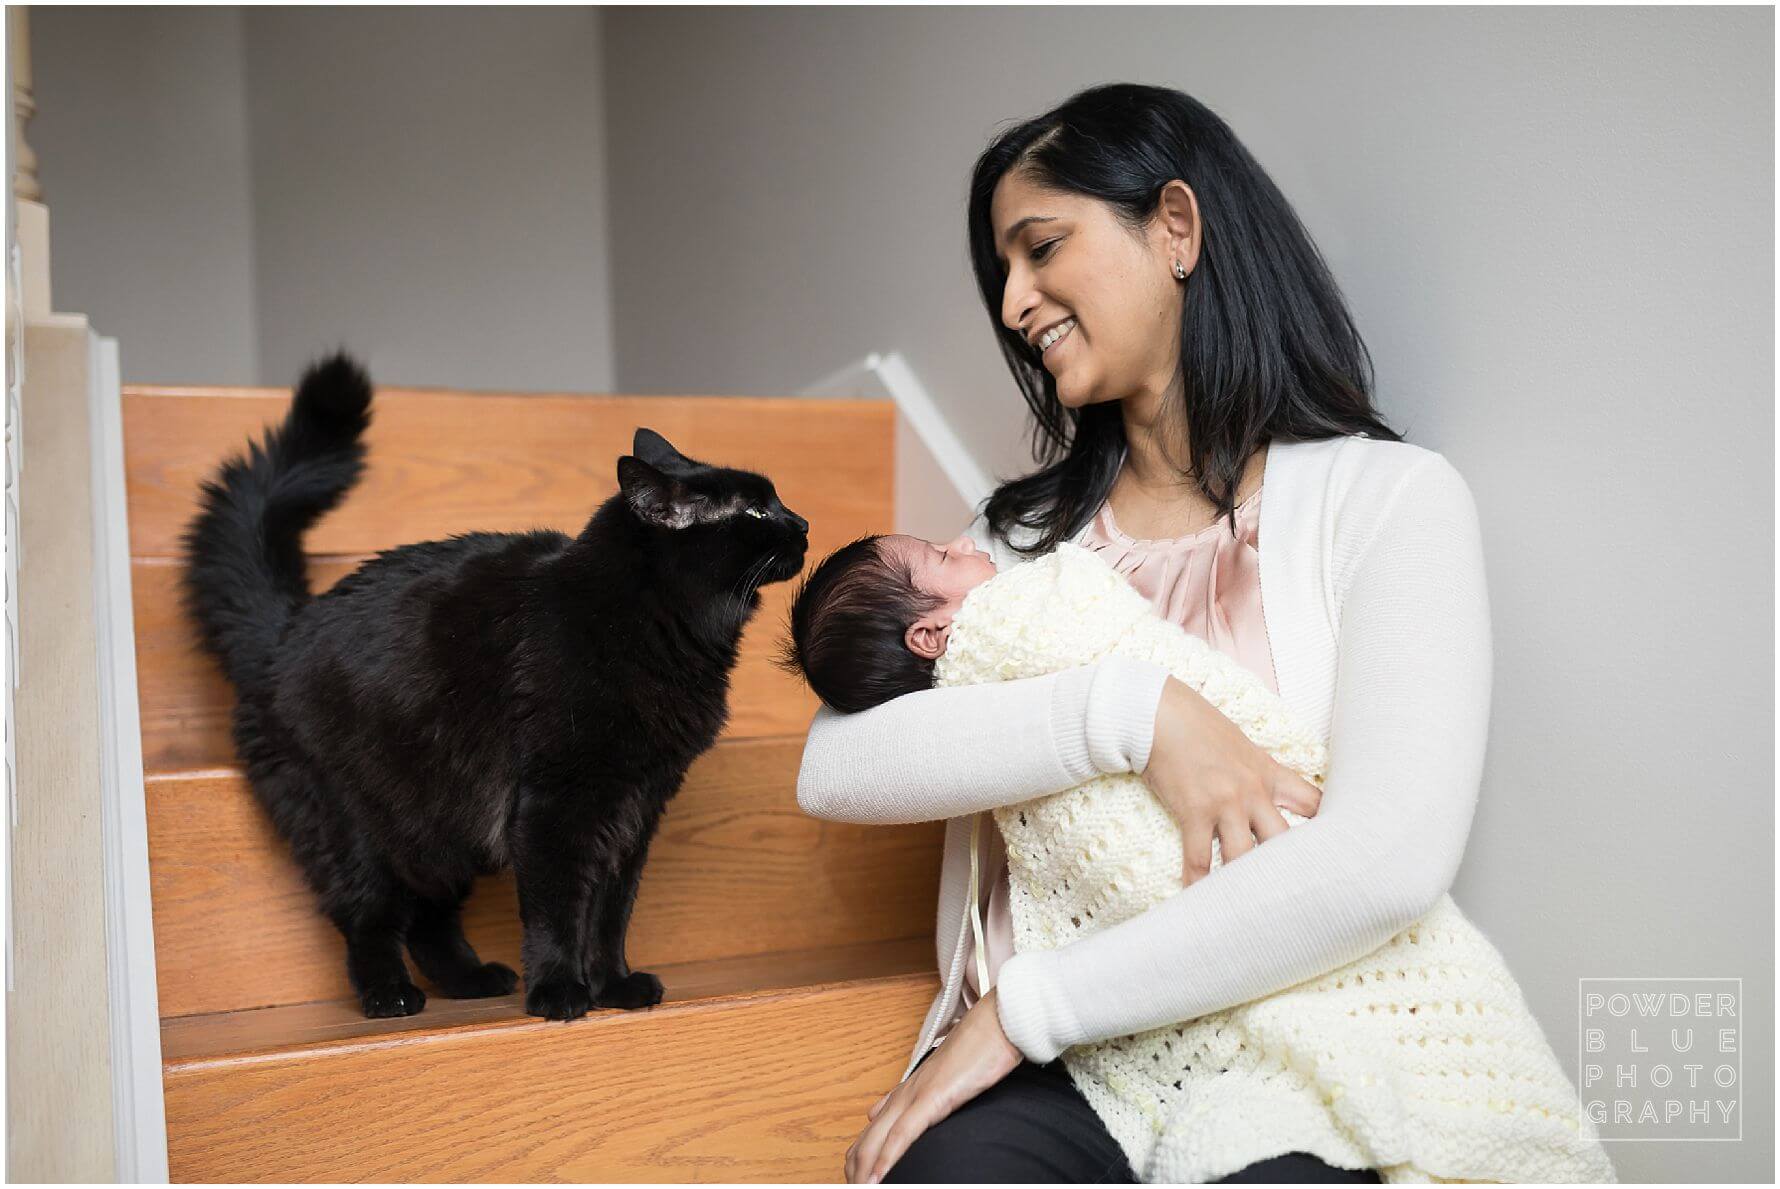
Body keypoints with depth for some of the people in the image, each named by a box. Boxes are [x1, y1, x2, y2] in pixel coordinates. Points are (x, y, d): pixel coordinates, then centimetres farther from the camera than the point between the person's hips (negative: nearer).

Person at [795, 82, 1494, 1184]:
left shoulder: (1387, 497, 0)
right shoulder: (1027, 528, 14)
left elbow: (1387, 862, -15)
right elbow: (835, 768, -2)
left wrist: (1023, 1007, -12)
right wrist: (1132, 709, -16)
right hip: (1046, 1077, 3)